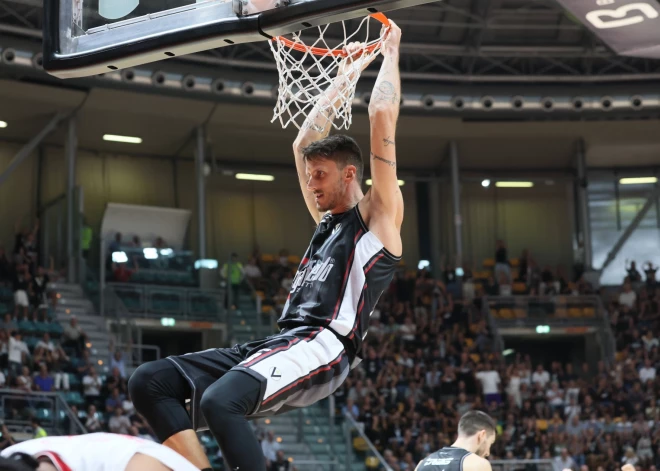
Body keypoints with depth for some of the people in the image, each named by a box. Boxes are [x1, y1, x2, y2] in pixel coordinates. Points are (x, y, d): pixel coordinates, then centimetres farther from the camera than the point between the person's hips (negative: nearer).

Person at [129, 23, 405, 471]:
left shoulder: (378, 215, 6)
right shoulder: (328, 220, 30)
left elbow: (382, 117, 0)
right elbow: (303, 143, 39)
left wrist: (390, 51, 13)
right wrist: (345, 77, 42)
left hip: (321, 347, -9)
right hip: (281, 343, 9)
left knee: (219, 400, -36)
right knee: (149, 382, -6)